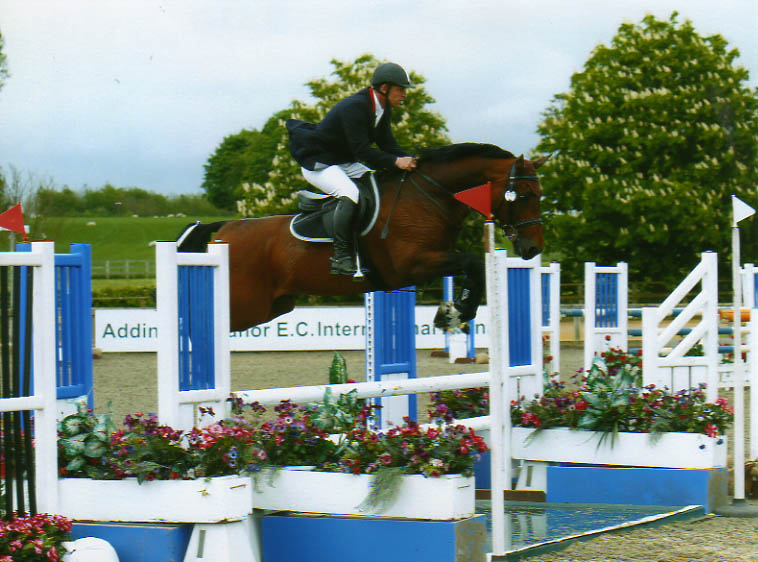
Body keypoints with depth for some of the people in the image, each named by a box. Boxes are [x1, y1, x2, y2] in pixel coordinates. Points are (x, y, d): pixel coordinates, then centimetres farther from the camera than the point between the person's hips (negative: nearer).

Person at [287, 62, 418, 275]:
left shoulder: (383, 109, 3)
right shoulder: (354, 107, -27)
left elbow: (387, 145, 6)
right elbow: (362, 151, -31)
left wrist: (409, 159, -12)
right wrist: (396, 162, -37)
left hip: (345, 163, 10)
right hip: (317, 163, -10)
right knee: (350, 194, -34)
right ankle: (340, 257, -28)